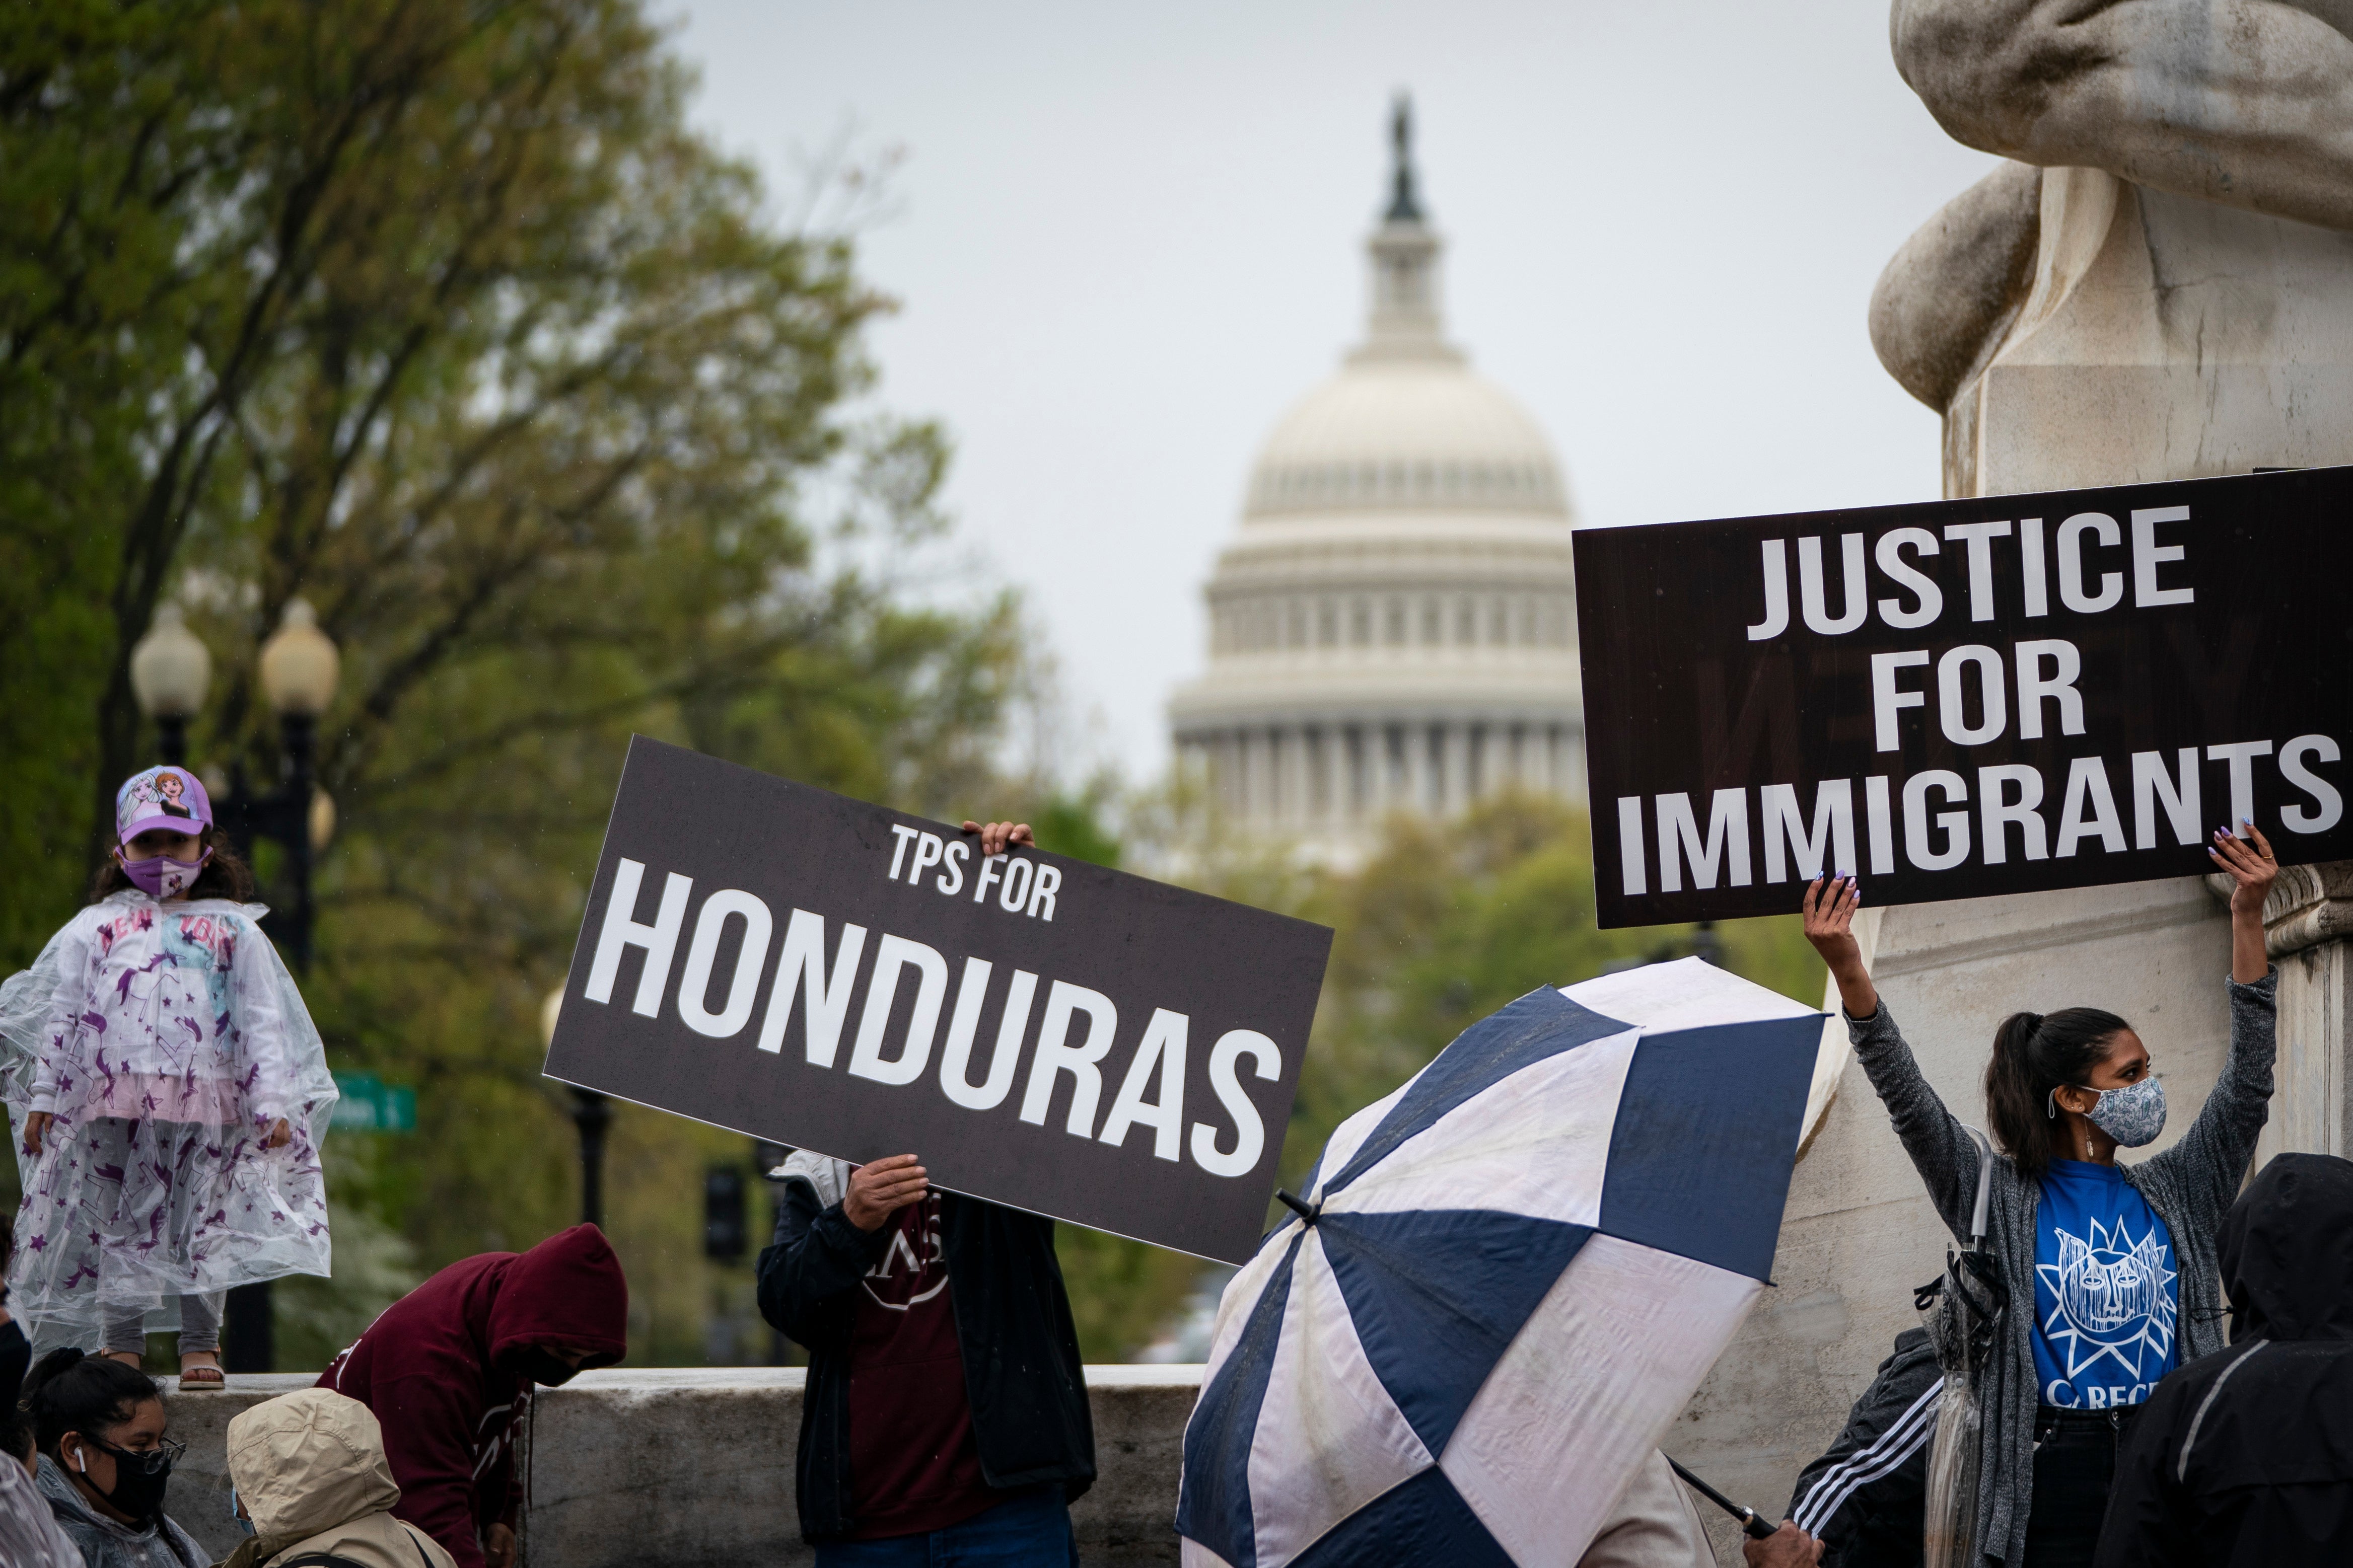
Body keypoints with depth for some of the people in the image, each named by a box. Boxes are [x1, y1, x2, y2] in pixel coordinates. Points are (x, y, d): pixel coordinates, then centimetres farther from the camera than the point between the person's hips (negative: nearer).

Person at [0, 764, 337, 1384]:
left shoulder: (233, 931, 14)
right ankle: (121, 1342, 4)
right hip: (113, 1099, 0)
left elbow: (263, 1022, 10)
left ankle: (200, 1345, 4)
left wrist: (274, 1102, 1)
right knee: (120, 1218, 0)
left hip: (206, 1099, 0)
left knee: (203, 1221, -2)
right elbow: (61, 1016, 13)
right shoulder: (95, 928, 15)